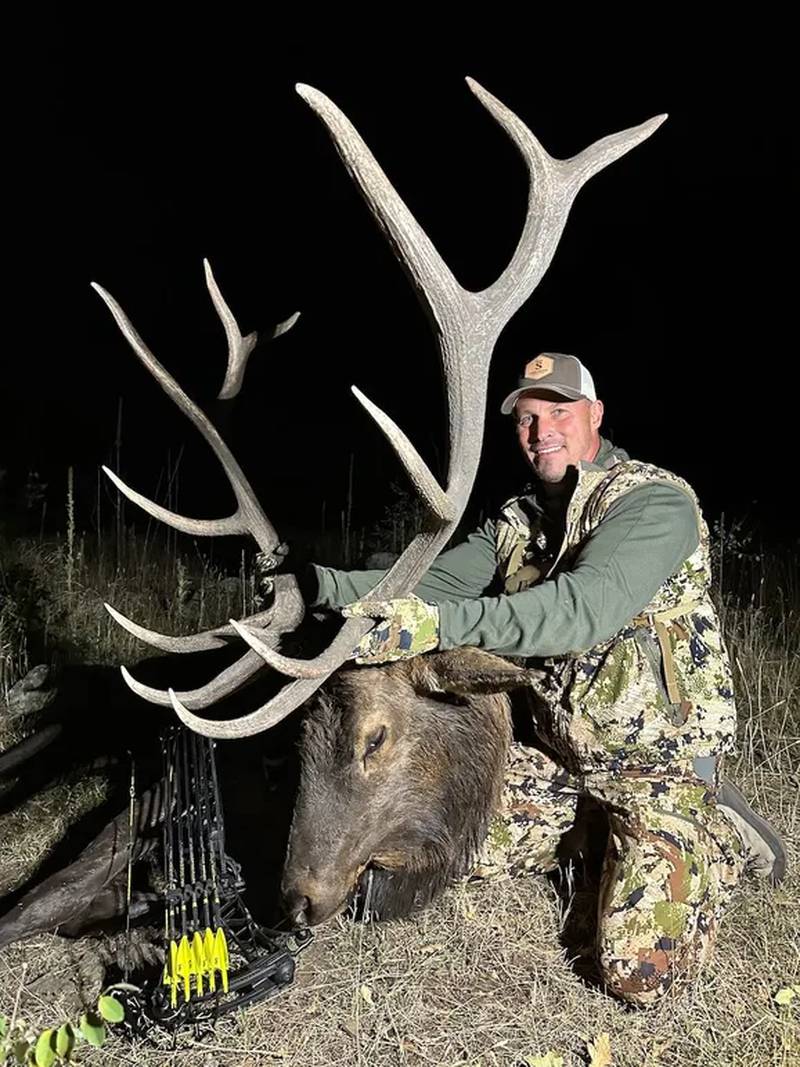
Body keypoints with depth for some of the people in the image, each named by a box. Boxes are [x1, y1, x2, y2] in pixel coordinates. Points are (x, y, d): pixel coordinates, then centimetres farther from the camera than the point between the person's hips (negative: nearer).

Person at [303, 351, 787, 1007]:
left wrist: (441, 623, -48)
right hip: (559, 749, 7)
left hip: (659, 754, -6)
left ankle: (722, 839, 12)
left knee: (640, 972, -14)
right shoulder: (517, 523, 4)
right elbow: (429, 584, -6)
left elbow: (586, 608, -37)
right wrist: (321, 584, -23)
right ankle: (597, 831, 23)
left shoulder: (657, 501, -19)